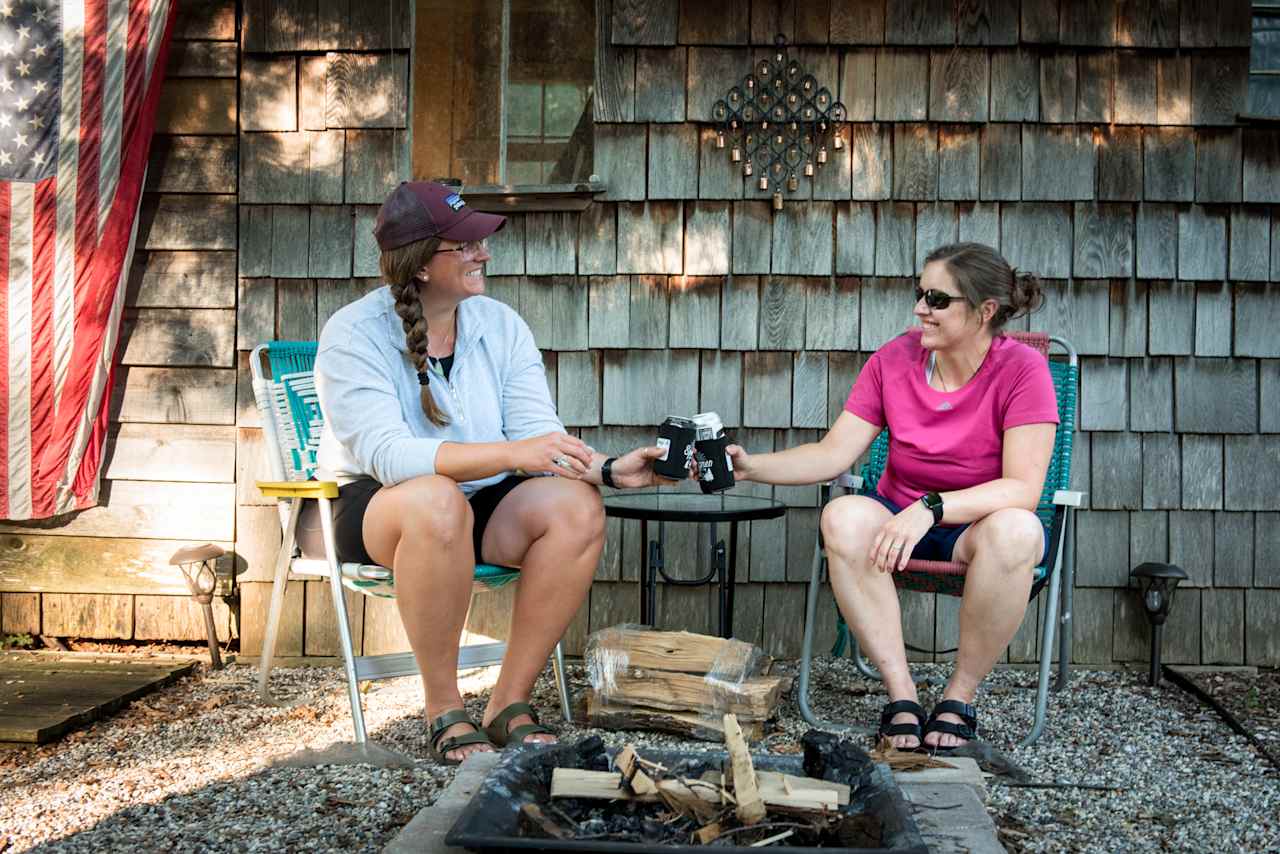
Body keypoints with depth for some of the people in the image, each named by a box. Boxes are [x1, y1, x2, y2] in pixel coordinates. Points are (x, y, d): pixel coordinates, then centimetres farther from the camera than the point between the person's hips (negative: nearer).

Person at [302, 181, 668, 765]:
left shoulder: (501, 326, 1)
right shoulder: (353, 334, -14)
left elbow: (540, 438, -6)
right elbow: (387, 455, -28)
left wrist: (607, 469, -26)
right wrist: (511, 454, -39)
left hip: (481, 504, 5)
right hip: (373, 508, -4)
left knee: (577, 508, -25)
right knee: (439, 500, -39)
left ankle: (510, 705, -15)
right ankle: (444, 713, -24)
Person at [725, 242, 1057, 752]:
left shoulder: (1022, 370, -15)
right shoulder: (894, 361, -4)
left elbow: (1023, 487, -23)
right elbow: (833, 454, -6)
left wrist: (931, 508, -37)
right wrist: (751, 467, -21)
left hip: (980, 524, -2)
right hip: (899, 517, 3)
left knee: (1015, 530, -38)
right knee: (843, 516, -31)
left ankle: (960, 696, -18)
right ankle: (901, 693, -23)